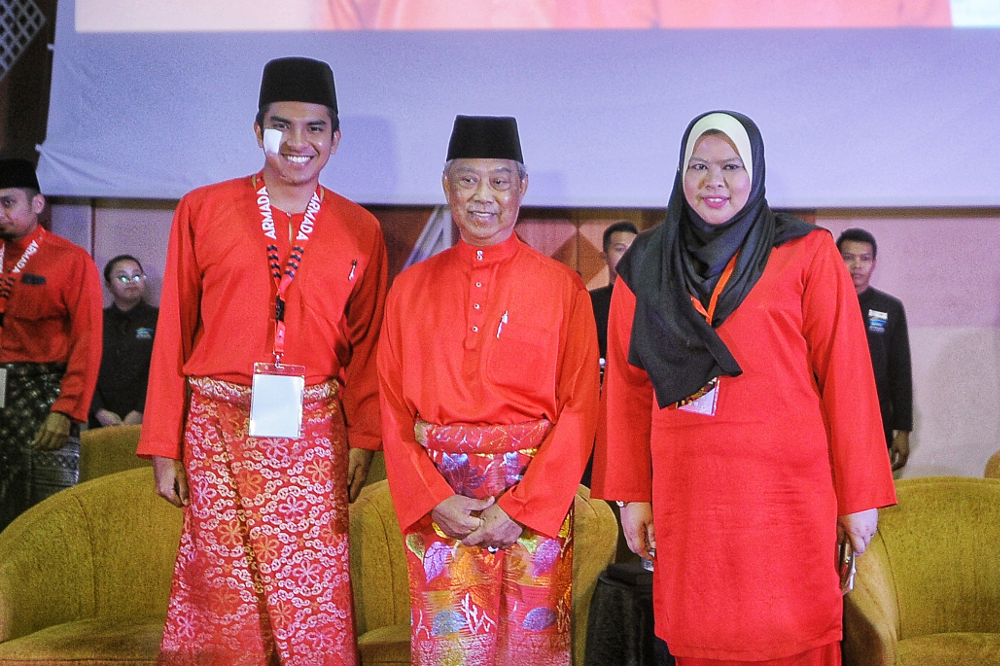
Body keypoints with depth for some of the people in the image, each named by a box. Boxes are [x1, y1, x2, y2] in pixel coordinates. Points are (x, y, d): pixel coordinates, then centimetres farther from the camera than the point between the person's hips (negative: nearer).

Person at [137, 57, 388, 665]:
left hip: (314, 436, 1)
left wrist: (364, 439, 5)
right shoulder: (203, 210, 3)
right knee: (226, 596, 4)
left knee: (312, 598, 1)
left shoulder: (360, 231, 6)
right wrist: (164, 446, 2)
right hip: (219, 430, 0)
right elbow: (173, 333, 4)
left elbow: (366, 343, 11)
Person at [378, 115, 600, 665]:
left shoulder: (562, 288, 0)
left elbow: (579, 410, -4)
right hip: (436, 501, 1)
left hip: (533, 496, -1)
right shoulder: (410, 288, 6)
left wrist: (521, 507, -12)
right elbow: (393, 408, 5)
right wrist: (434, 499, -8)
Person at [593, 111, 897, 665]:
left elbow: (844, 378, 0)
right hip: (686, 498, 2)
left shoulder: (806, 255, 3)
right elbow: (627, 387, 10)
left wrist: (860, 496, -2)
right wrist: (631, 493, 6)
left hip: (787, 491, -2)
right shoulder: (645, 267, 10)